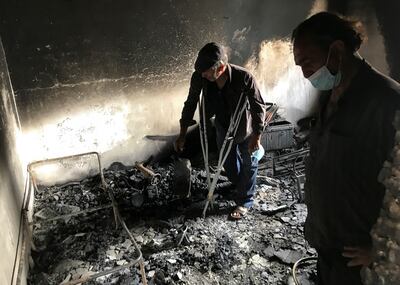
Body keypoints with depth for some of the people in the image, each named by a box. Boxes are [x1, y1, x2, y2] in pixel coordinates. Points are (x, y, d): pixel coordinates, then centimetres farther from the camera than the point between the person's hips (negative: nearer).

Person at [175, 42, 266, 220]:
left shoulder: (244, 77, -36)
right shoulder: (199, 77, -26)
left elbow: (258, 107, -22)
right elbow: (190, 103, -10)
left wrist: (256, 137, -19)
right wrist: (182, 135, -7)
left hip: (245, 128, -4)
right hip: (223, 127, 4)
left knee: (248, 164, 14)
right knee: (228, 163, 22)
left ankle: (244, 201, 35)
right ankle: (240, 187, 54)